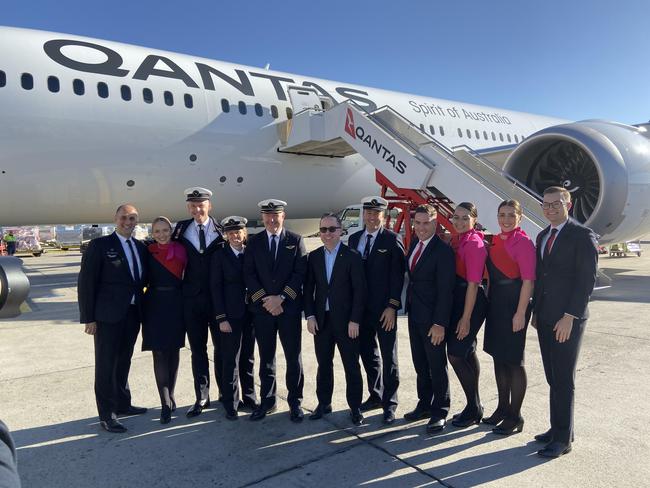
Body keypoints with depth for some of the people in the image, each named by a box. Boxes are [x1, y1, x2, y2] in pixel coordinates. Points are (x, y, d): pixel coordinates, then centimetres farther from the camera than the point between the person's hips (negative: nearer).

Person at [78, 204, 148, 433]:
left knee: (124, 361, 18)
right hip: (108, 315, -5)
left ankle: (122, 404, 33)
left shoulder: (140, 247, 10)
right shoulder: (99, 245, -6)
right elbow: (86, 283, -9)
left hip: (133, 313, 6)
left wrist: (142, 308, 3)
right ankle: (107, 414, 14)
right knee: (106, 364, 3)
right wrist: (88, 318, -12)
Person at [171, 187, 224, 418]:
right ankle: (201, 397, 23)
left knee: (222, 347, 10)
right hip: (192, 299, 2)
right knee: (197, 349, 11)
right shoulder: (181, 230, 3)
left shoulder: (221, 231, -3)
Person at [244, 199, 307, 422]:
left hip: (289, 308, -1)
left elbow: (300, 272, -5)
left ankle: (295, 402, 18)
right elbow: (249, 274, 1)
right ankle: (267, 401, 24)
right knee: (266, 358, 11)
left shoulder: (296, 240, 2)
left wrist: (281, 298, -13)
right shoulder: (254, 242, 7)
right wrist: (264, 299, -10)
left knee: (293, 357, 5)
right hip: (262, 308, 2)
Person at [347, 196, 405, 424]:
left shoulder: (392, 239, -6)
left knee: (388, 357, 5)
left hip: (384, 309, -5)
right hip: (361, 307, 5)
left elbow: (397, 275, -9)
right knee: (367, 353, 15)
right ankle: (375, 395, 31)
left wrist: (392, 306, -14)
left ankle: (389, 403, 17)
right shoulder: (354, 238, 9)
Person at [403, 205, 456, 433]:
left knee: (437, 366, 6)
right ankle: (424, 405, 34)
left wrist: (440, 323, -20)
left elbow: (445, 290, -19)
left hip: (432, 319, -7)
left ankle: (439, 412, 22)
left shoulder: (443, 250, -17)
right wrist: (408, 307, 9)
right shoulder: (414, 244, 6)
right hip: (414, 315, 8)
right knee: (420, 364, 18)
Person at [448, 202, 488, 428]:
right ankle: (474, 407, 28)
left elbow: (473, 284, -18)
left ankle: (474, 409, 11)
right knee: (467, 353, 15)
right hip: (457, 299, 9)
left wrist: (466, 318, -18)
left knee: (455, 354, -6)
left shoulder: (474, 244, -16)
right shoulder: (455, 240, 10)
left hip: (471, 303, -9)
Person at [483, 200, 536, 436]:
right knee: (498, 356, 15)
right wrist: (489, 303, 12)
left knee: (513, 360, 1)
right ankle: (503, 408, 30)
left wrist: (520, 313, -18)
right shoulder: (495, 241, 10)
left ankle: (515, 416, 15)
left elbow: (528, 281, -15)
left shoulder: (523, 243, -12)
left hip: (514, 306, -8)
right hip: (495, 304, 8)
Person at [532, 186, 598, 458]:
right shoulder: (543, 236, 14)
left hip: (567, 320, -7)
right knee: (553, 378, 13)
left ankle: (563, 439, 13)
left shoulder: (582, 236, -9)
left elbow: (587, 280, -13)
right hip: (545, 319, 7)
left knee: (563, 380, 1)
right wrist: (536, 312, 13)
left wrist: (569, 317, -17)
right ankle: (558, 428, 26)